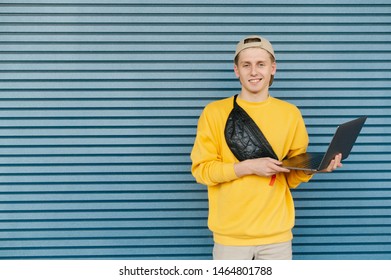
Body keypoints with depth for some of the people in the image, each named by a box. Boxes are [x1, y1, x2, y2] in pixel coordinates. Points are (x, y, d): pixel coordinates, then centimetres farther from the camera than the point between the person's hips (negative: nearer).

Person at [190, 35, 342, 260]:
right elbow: (201, 170, -4)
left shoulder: (290, 113, 6)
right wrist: (248, 167, -16)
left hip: (277, 234, 2)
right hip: (231, 234, -1)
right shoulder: (215, 112, -1)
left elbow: (292, 178, 10)